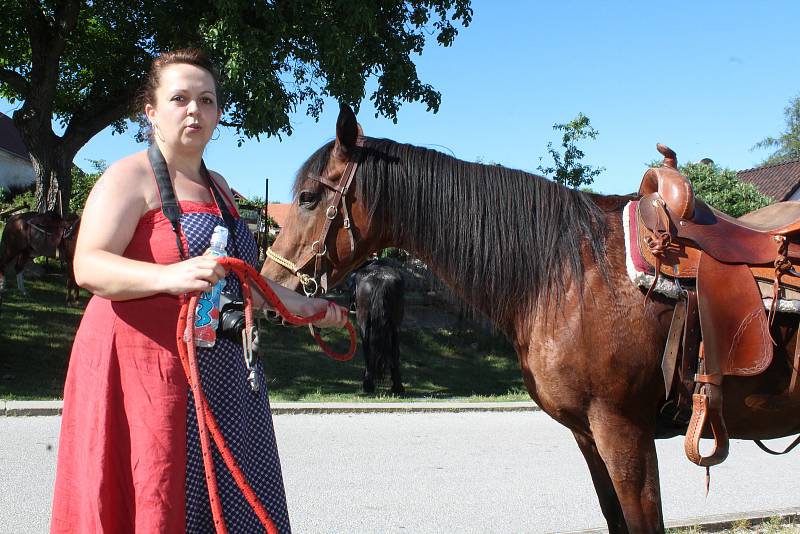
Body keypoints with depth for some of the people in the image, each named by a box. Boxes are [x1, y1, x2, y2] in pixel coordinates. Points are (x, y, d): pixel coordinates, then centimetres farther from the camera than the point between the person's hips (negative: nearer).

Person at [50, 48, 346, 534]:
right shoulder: (131, 177, -7)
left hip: (219, 374, 8)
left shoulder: (217, 187, 17)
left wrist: (298, 304, 28)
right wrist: (169, 277, -37)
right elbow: (89, 266, -22)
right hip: (144, 366, -7)